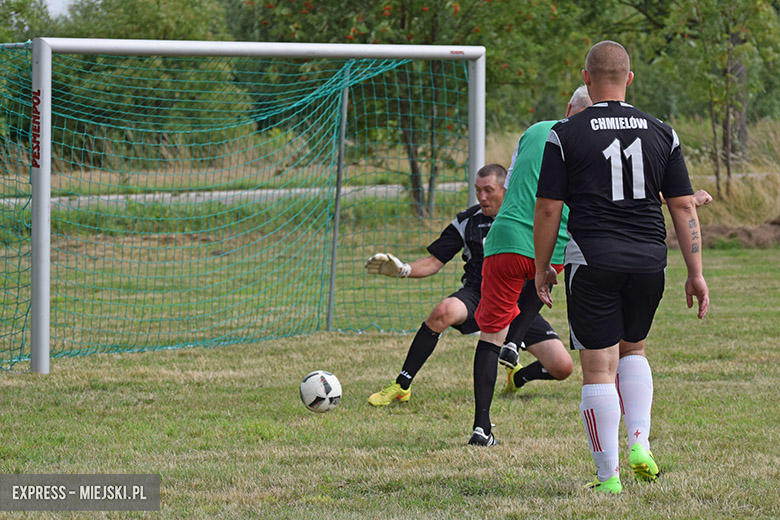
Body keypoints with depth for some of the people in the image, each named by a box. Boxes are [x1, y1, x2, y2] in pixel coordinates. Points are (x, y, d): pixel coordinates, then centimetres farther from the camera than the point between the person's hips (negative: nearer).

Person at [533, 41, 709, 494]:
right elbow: (684, 206, 5)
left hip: (593, 264, -3)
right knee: (633, 350, 25)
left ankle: (608, 477, 0)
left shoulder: (566, 135, -3)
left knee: (599, 368, 1)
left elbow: (548, 208, -4)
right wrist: (696, 273, 9)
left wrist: (542, 267, 8)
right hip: (649, 261, 3)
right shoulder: (662, 134, 5)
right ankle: (640, 443, 8)